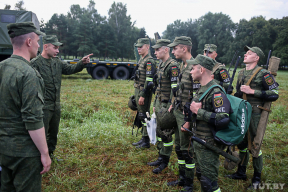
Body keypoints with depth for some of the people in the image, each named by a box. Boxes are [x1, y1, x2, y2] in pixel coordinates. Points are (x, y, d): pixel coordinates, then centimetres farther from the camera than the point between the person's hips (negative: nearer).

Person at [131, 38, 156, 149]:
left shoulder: (149, 61, -15)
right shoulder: (141, 60, 16)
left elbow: (149, 81, -21)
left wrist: (142, 95, -22)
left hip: (144, 92, -10)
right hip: (138, 90, 10)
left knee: (144, 116, -4)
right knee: (141, 116, 14)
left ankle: (146, 142, 6)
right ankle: (143, 138, 24)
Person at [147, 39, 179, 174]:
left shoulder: (172, 66, -16)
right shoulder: (160, 64, 13)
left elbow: (175, 89, -20)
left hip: (167, 105, -9)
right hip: (159, 103, 9)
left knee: (166, 134, 1)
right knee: (159, 131, 15)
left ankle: (165, 162, 14)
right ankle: (160, 157, 29)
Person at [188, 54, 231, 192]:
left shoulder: (215, 92, -22)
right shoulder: (202, 88, 8)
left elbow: (223, 120, -31)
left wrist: (198, 111, -25)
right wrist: (192, 108, -2)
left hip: (208, 145, -9)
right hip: (198, 140, 9)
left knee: (208, 180, 2)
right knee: (201, 175, 22)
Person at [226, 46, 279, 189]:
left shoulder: (263, 74, -11)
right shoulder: (241, 73, 11)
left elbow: (274, 94, -15)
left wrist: (252, 91, -20)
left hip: (254, 114, -7)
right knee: (241, 143, 15)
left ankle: (257, 178, 18)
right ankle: (241, 172, 31)